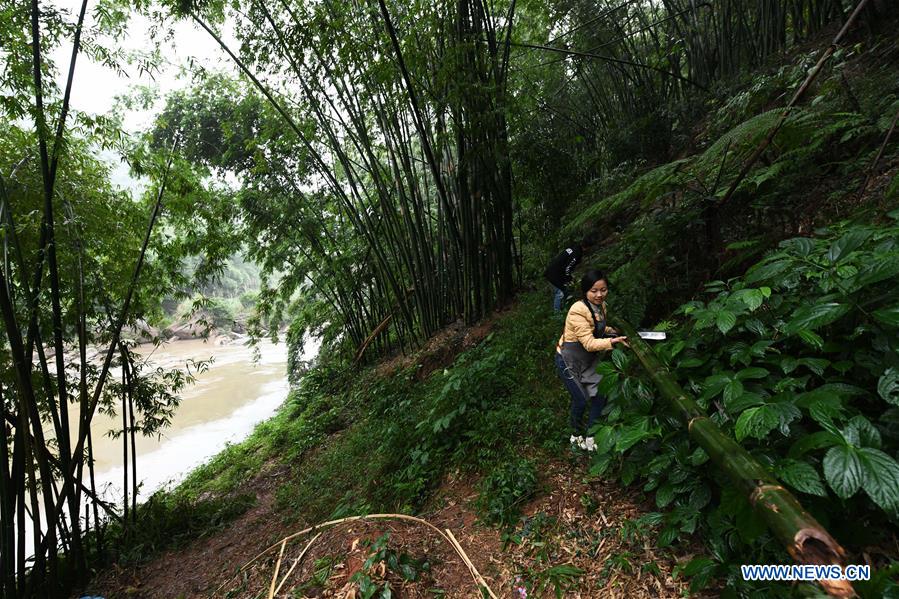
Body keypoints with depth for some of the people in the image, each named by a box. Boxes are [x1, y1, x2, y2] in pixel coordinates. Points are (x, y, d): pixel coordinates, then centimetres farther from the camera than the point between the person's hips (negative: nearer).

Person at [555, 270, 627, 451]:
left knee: (600, 396, 5)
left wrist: (614, 331, -4)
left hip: (587, 360, 8)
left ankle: (591, 437, 24)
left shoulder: (601, 306, -2)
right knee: (581, 400, -2)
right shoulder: (578, 311, -28)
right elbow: (589, 343, -31)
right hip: (568, 360, -7)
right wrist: (612, 341, -43)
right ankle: (576, 435, 26)